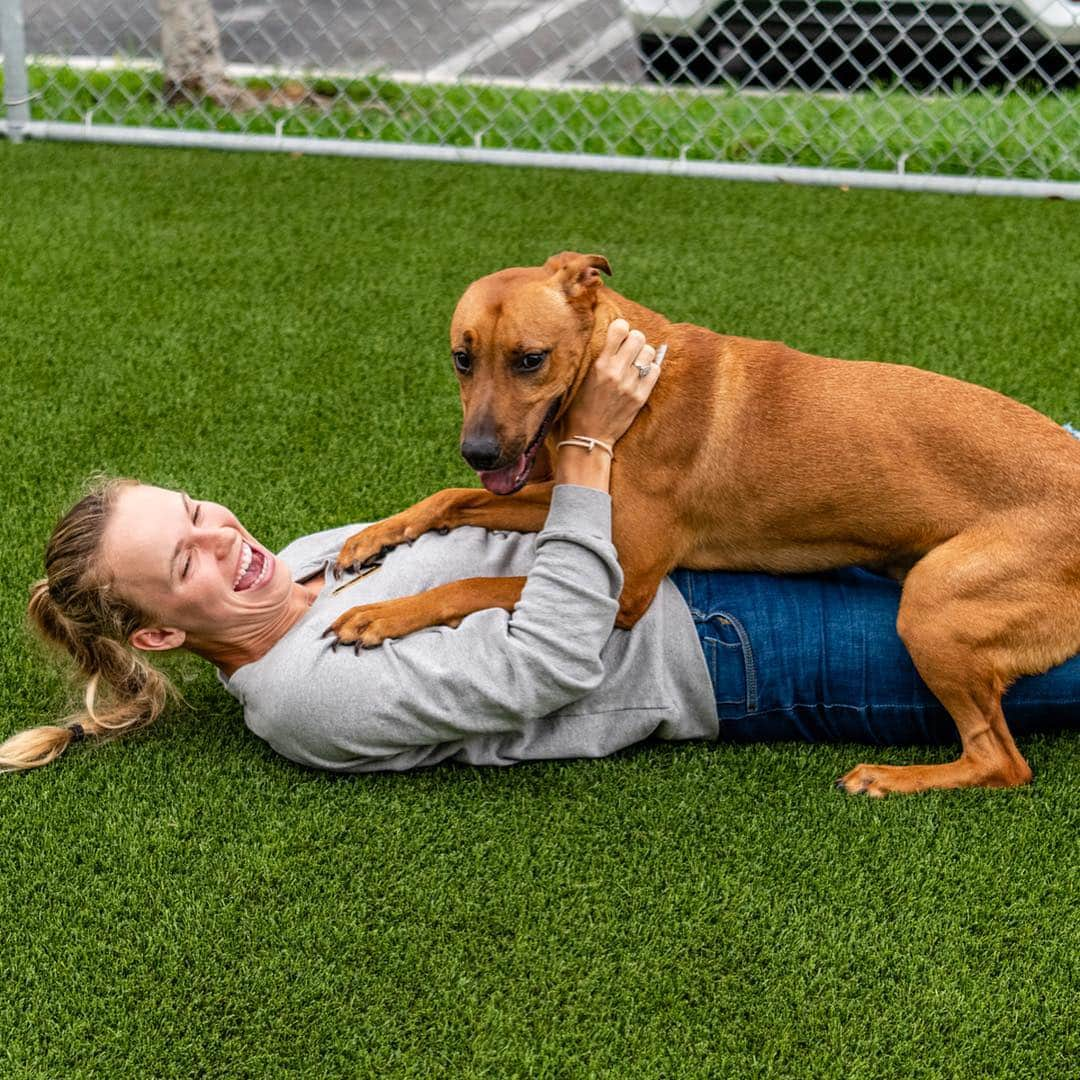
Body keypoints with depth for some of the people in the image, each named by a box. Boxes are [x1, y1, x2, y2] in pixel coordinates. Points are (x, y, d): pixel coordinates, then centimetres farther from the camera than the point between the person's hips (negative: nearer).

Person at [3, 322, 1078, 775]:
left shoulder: (304, 556, 6)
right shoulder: (307, 694, -20)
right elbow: (552, 661, -25)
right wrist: (588, 439, -24)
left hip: (691, 574, 8)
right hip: (714, 655, -8)